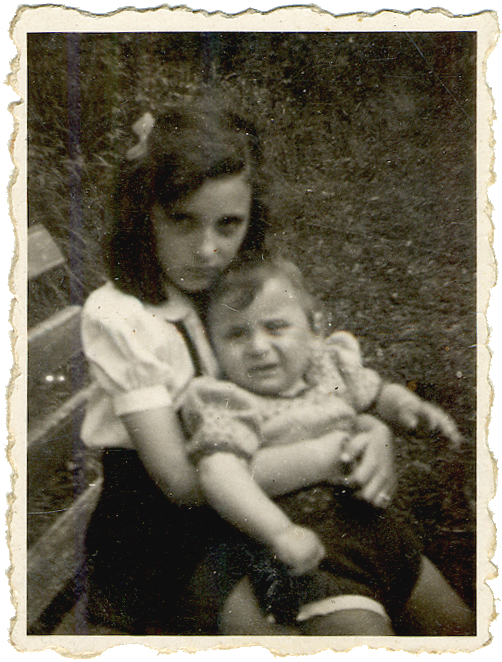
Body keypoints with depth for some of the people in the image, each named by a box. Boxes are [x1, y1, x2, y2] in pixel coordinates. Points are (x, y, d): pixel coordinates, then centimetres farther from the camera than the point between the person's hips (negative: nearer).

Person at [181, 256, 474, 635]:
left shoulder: (330, 366, 5)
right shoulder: (228, 405, -15)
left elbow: (379, 394, 24)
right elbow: (219, 472, -32)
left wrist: (409, 408, 2)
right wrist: (280, 533, -42)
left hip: (371, 523, 7)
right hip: (308, 552, -7)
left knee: (457, 624, 16)